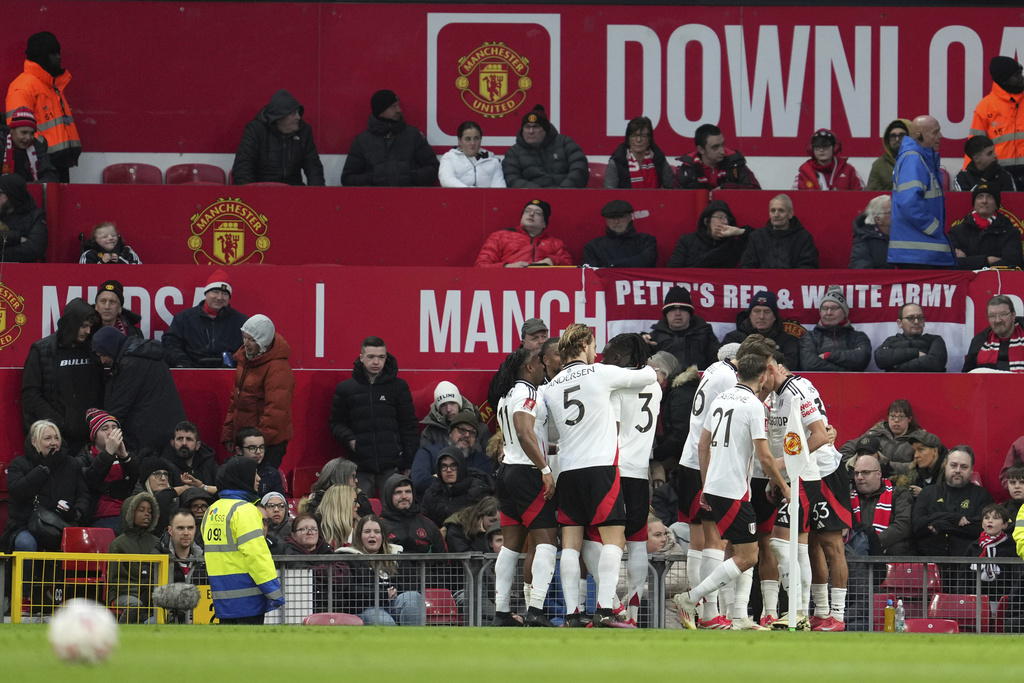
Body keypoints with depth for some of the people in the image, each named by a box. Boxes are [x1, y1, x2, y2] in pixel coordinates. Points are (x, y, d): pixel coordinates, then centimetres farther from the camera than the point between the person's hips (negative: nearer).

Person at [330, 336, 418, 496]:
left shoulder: (398, 387, 7)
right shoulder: (346, 388, 8)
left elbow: (409, 426, 8)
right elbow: (337, 422, 15)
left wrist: (408, 462, 1)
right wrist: (349, 439, -6)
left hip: (391, 465, -1)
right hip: (360, 466, 1)